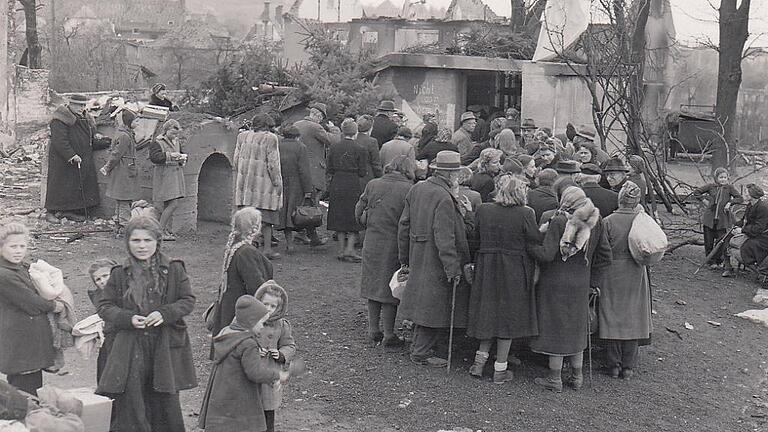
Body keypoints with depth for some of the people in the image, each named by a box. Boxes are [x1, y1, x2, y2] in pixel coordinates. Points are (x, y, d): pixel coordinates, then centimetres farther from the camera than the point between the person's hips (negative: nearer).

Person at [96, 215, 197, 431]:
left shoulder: (174, 270, 2)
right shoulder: (120, 274, 5)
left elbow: (188, 300, 2)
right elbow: (104, 306, 6)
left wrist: (165, 313, -16)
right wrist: (128, 318, -13)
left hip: (165, 348, 0)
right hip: (130, 350, 0)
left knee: (166, 403, 8)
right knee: (130, 405, -1)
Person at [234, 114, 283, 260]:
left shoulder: (242, 136, 7)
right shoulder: (270, 138, -9)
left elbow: (236, 159, 10)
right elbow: (272, 163, -12)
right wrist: (277, 183, -6)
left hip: (245, 181, 5)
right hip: (264, 182, -5)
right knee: (266, 215, 2)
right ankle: (267, 249, 4)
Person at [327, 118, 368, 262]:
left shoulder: (333, 148, 1)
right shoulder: (359, 149, -8)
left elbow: (329, 169, 3)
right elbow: (362, 172, -7)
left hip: (336, 186, 3)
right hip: (352, 185, -3)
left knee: (339, 217, 11)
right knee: (353, 218, 5)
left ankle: (341, 250, 14)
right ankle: (350, 249, -3)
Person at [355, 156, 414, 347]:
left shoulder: (373, 185, 1)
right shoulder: (409, 190, -11)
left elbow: (358, 212, 8)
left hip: (371, 243, 4)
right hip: (394, 245, -4)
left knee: (374, 285, 15)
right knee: (389, 288, 5)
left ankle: (373, 330, 22)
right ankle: (388, 335, 11)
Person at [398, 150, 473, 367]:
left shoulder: (416, 189, 5)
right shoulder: (444, 199, -21)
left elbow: (404, 225, 12)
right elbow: (444, 238, -24)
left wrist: (404, 257, 20)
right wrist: (453, 269, -21)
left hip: (418, 260, 9)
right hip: (436, 264, -9)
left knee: (425, 306, 19)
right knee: (436, 309, 4)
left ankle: (418, 347, 29)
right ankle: (421, 352, 11)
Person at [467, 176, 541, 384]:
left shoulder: (483, 210, -4)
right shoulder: (526, 214, -14)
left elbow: (476, 236, 5)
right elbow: (535, 242, -10)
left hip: (486, 269, 3)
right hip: (515, 272, -3)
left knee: (489, 312, 19)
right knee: (509, 315, 7)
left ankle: (480, 358, 15)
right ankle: (500, 369, 14)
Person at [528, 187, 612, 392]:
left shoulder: (558, 222, -17)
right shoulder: (595, 221, 0)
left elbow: (547, 254, -23)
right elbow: (605, 255, 5)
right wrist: (592, 279, 12)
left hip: (555, 283, -5)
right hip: (581, 286, 5)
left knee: (555, 328, 5)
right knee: (577, 328, 17)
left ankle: (555, 379, 11)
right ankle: (577, 377, 24)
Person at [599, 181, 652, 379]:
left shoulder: (608, 222, -13)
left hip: (612, 274, -2)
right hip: (636, 274, 2)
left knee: (612, 317, 9)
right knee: (632, 317, 11)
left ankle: (614, 365, 13)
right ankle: (628, 366, 15)